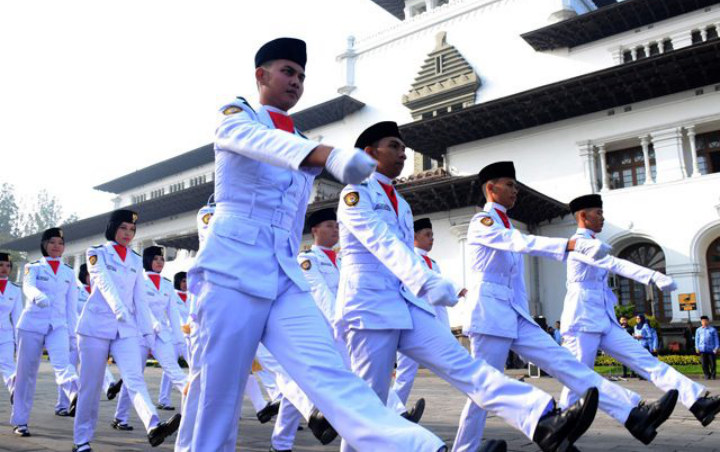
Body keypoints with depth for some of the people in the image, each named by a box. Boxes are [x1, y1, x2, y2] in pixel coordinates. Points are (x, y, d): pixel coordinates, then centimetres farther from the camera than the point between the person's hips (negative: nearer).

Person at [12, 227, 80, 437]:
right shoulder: (33, 267, 6)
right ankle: (20, 422, 14)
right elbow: (28, 287, -16)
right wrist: (37, 296, -40)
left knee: (62, 362, -24)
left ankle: (75, 396, -50)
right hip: (32, 324, -1)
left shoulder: (69, 273, 14)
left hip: (58, 325, 1)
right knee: (26, 372, 2)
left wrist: (72, 332, 10)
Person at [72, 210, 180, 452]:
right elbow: (104, 282, -16)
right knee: (91, 385, 3)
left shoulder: (136, 260, 15)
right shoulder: (97, 253, 3)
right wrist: (117, 307, -33)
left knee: (134, 379, -15)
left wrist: (148, 329, 7)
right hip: (97, 325, -2)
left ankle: (154, 426, -34)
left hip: (127, 328, 3)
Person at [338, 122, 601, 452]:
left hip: (408, 306, 6)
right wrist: (425, 281, -35)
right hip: (369, 305, -6)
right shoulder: (355, 193, -4)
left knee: (461, 365, -10)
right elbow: (383, 243, -21)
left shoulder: (402, 205, 21)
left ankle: (544, 422, -23)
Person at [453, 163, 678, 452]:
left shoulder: (506, 226, 20)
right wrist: (573, 244, -34)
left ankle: (632, 412, -7)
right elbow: (523, 243, -24)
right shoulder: (481, 222, -9)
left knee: (564, 363, -2)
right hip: (490, 314, -8)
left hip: (517, 316, 8)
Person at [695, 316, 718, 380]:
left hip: (711, 349, -1)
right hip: (702, 350, 2)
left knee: (712, 364, -1)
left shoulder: (713, 329, 8)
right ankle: (707, 375, 9)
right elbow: (697, 339, 14)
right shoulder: (698, 330, 14)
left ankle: (713, 375, 11)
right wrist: (697, 348, 5)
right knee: (704, 364, -1)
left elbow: (716, 339, 7)